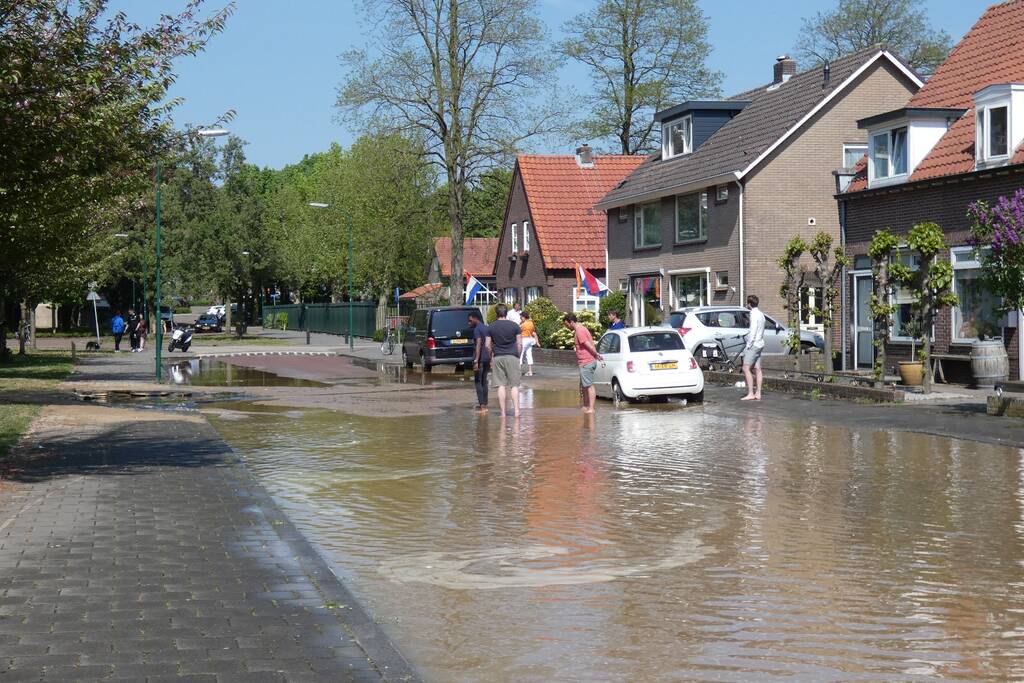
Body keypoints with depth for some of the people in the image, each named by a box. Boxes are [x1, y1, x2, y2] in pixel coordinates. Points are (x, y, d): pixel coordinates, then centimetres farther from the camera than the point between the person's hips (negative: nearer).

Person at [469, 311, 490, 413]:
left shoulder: (477, 329, -13)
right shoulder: (487, 328, 14)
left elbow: (479, 345, -22)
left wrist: (476, 361, -26)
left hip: (480, 359, -8)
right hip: (487, 359, 8)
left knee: (478, 382, -4)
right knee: (484, 382, 14)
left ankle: (482, 405, -9)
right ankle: (485, 404, 16)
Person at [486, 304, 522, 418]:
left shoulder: (491, 327, 3)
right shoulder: (514, 326, 0)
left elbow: (488, 345, 4)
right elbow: (519, 344, 0)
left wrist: (491, 358, 16)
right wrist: (518, 357, 11)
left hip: (497, 357, 1)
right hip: (512, 357, -1)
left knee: (501, 385, 4)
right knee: (514, 385, 3)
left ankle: (503, 412, 2)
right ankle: (516, 410, -6)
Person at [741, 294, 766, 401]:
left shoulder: (754, 314, -15)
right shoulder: (760, 314, 15)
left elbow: (753, 332, -19)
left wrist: (748, 346, -17)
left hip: (754, 344, -10)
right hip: (760, 344, 10)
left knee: (746, 369, -10)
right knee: (757, 369, 9)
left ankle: (750, 394, -13)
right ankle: (758, 393, 8)